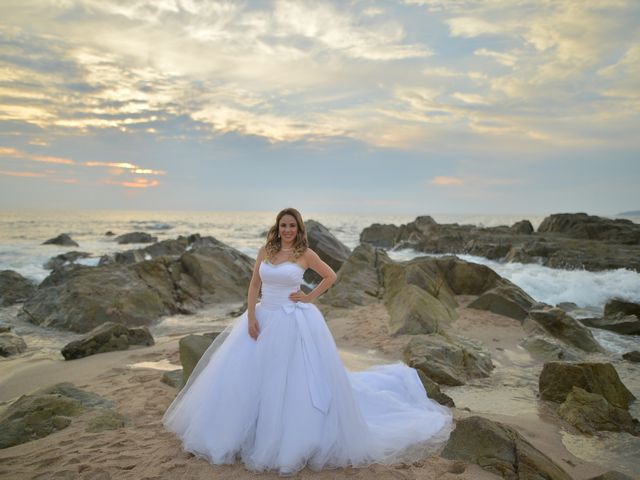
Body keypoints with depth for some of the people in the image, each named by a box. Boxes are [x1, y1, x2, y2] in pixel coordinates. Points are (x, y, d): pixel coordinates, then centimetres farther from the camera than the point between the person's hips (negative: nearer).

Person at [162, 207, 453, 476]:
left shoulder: (305, 254, -4)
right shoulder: (265, 251, 5)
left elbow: (330, 276, 7)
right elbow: (254, 285, 4)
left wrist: (310, 297, -3)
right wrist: (250, 318, -6)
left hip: (294, 323, -4)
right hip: (264, 320, 4)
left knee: (296, 380, 0)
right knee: (248, 376, 7)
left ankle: (295, 439, 19)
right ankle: (247, 432, 26)